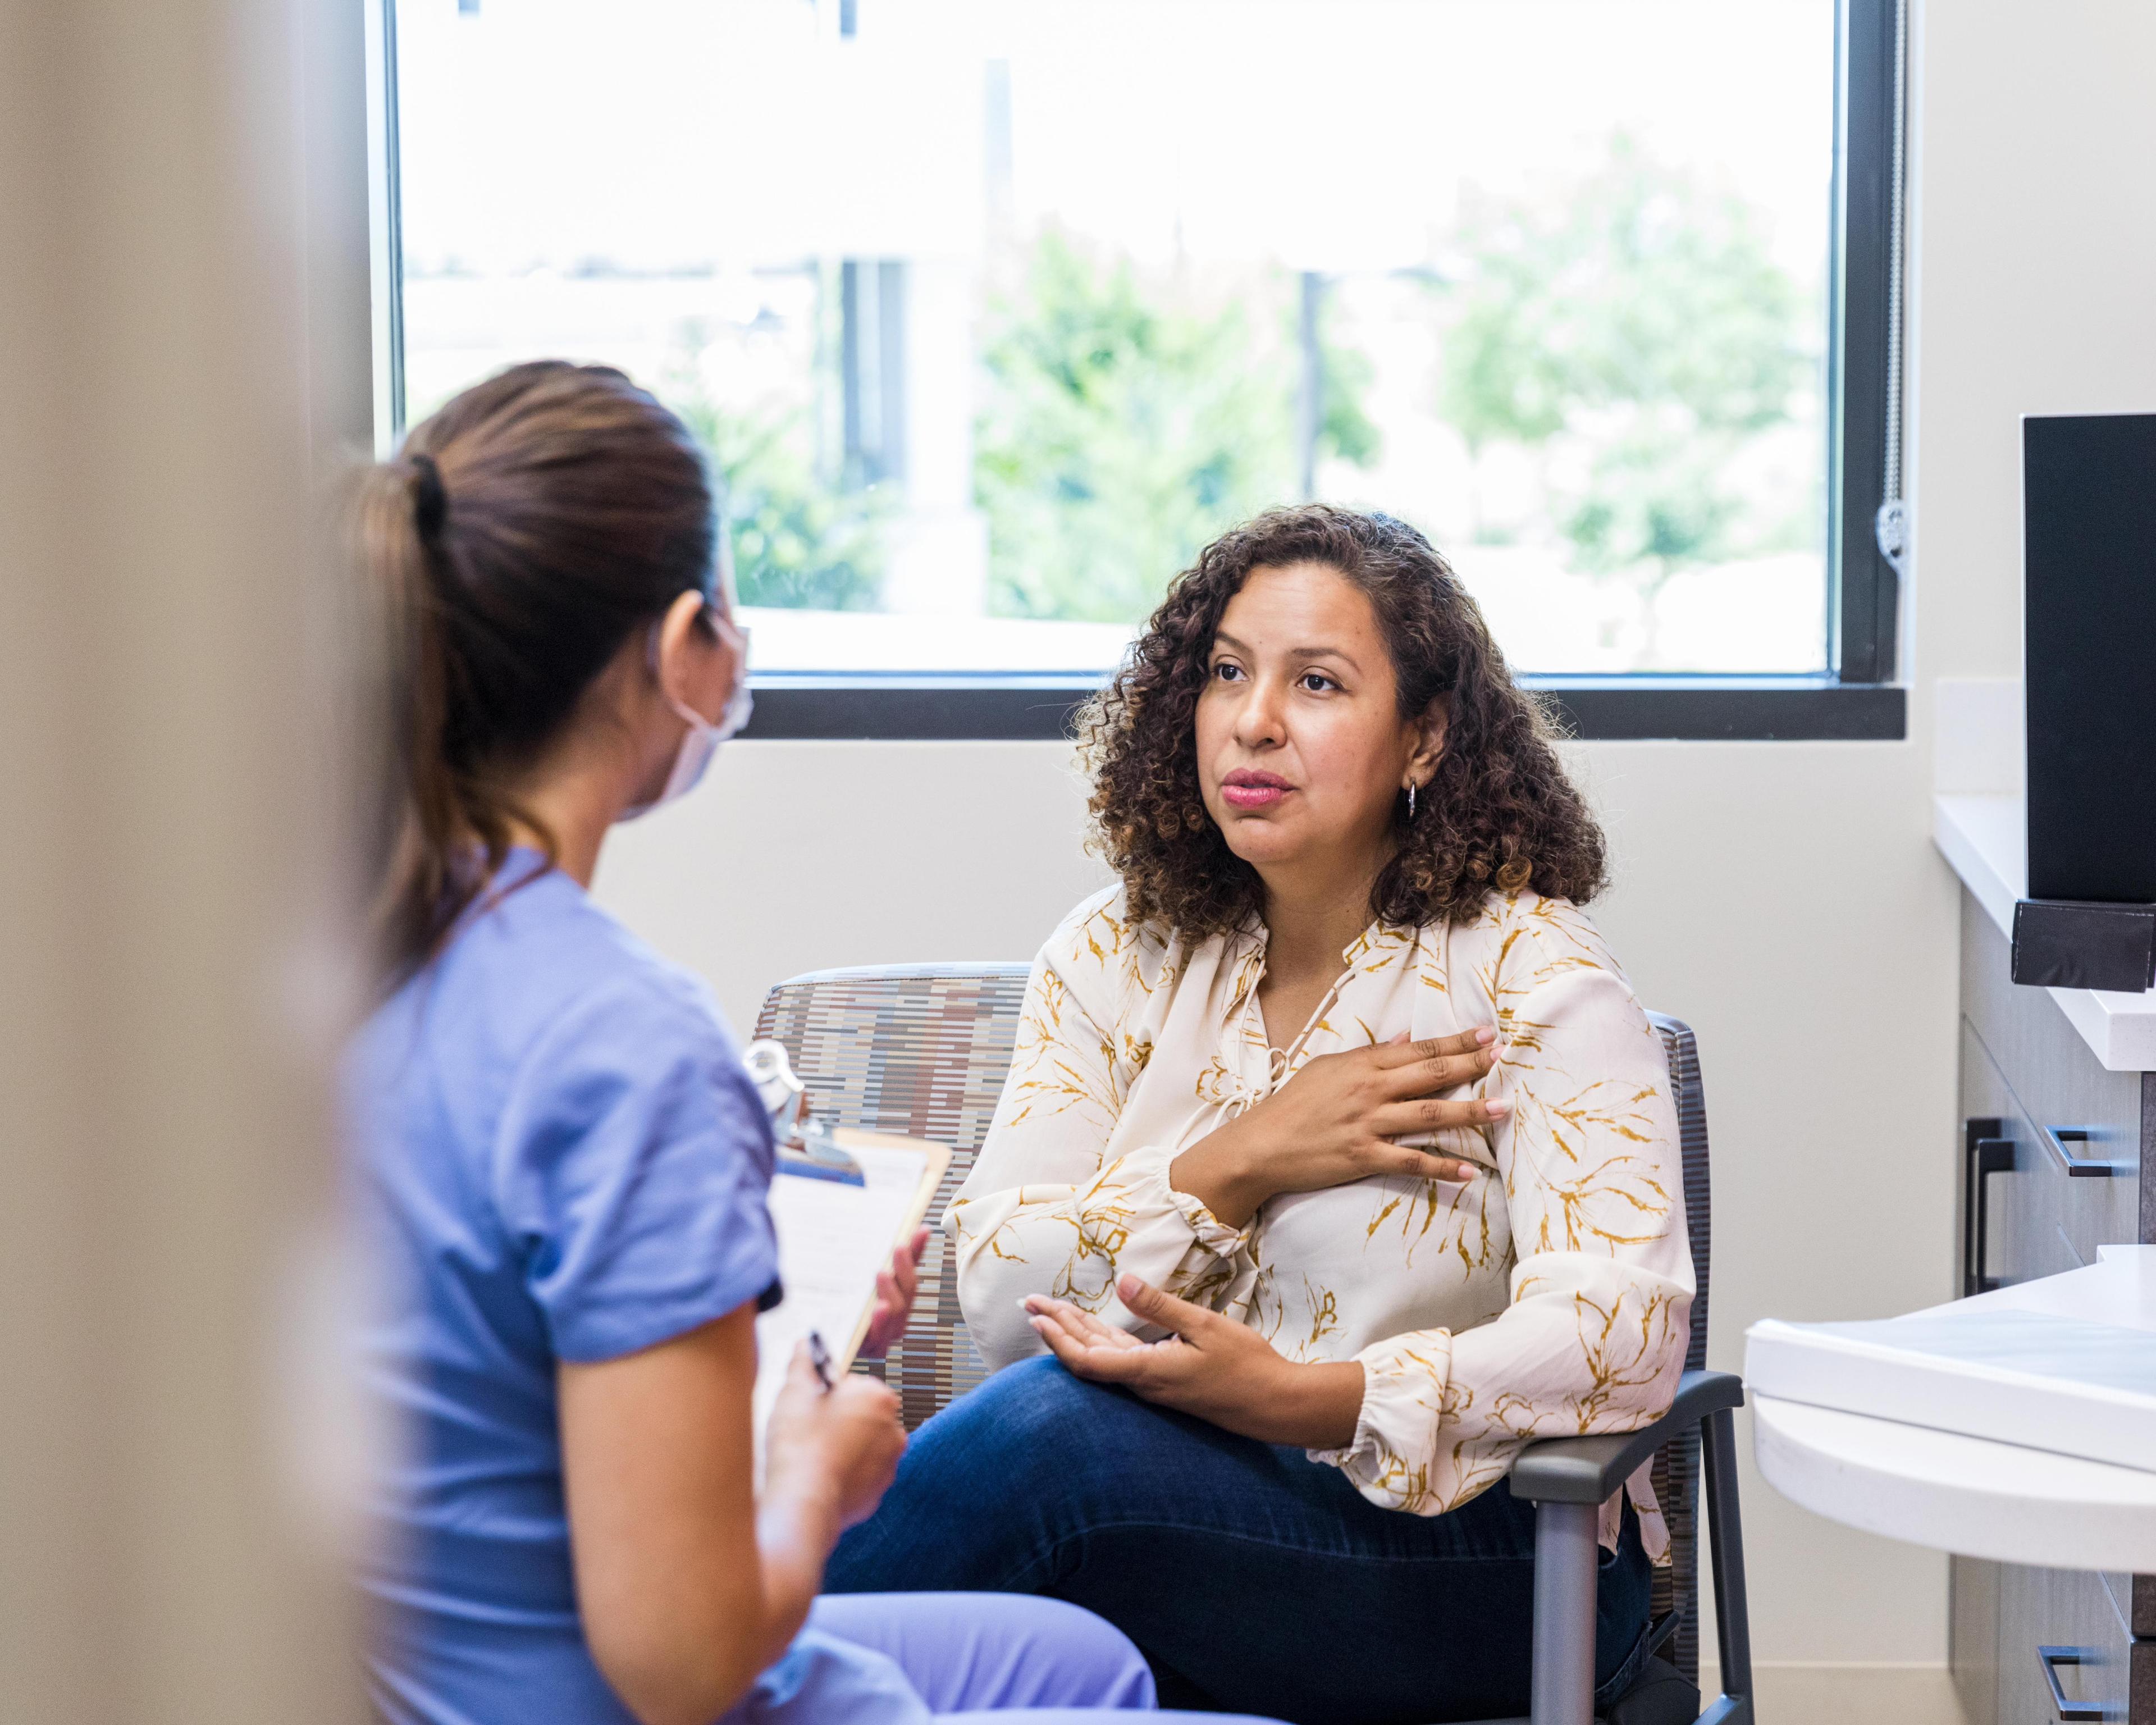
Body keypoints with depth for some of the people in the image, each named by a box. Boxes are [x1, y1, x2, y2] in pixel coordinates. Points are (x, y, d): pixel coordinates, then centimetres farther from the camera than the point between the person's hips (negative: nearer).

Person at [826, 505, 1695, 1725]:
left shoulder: (1531, 975, -5)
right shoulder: (1117, 959, 9)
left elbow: (1622, 1338, -18)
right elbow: (1001, 1295, 2)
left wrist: (1296, 1396, -31)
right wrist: (1244, 1161, -12)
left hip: (1476, 1551, -3)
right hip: (1188, 1502, 4)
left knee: (1057, 1424, -29)